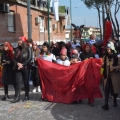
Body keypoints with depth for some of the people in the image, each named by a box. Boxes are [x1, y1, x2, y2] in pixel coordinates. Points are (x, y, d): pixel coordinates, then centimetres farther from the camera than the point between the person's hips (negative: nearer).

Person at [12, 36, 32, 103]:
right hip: (17, 68, 4)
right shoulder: (17, 49, 11)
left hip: (25, 68, -4)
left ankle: (27, 96, 13)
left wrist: (22, 65, -14)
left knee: (26, 82, 4)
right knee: (17, 81, -4)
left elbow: (30, 58, -9)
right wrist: (18, 63, -11)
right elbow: (15, 58, 10)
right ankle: (17, 97, -4)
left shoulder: (28, 49, -2)